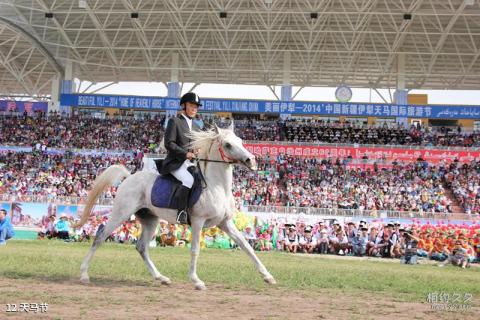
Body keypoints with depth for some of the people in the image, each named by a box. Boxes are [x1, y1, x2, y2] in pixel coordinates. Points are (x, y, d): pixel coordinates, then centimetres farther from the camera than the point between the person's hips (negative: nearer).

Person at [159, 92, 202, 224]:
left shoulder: (196, 127, 24)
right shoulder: (174, 121, 3)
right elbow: (169, 144, -8)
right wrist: (185, 153, -19)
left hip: (191, 163, 7)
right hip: (176, 163, -7)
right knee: (189, 180, -34)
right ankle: (182, 212, -27)